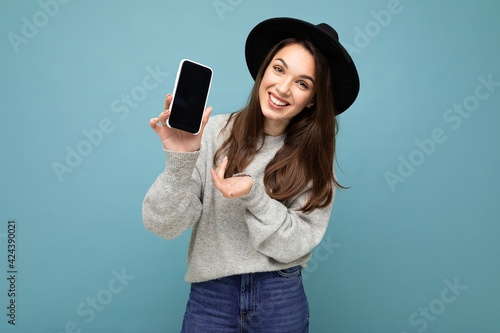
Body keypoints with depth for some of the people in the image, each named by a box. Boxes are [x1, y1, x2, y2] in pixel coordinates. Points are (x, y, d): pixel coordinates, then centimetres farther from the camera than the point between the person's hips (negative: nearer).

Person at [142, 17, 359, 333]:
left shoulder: (315, 156, -5)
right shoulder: (213, 132, -12)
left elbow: (298, 244, -11)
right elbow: (164, 225, -14)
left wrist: (254, 195, -25)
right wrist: (181, 159, -29)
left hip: (282, 300, 1)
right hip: (210, 296, -1)